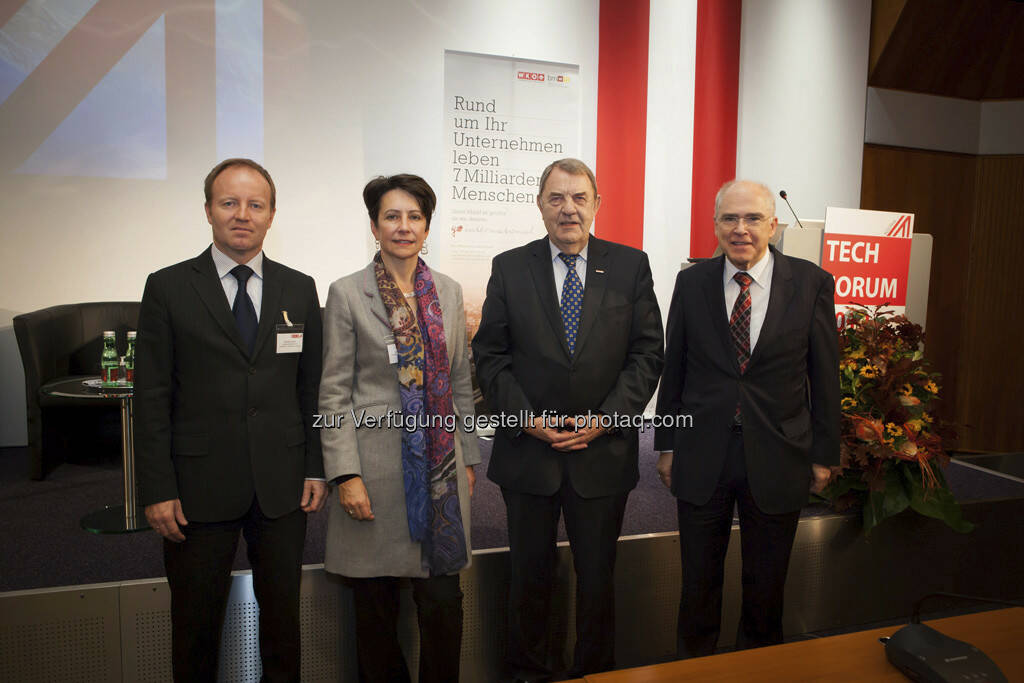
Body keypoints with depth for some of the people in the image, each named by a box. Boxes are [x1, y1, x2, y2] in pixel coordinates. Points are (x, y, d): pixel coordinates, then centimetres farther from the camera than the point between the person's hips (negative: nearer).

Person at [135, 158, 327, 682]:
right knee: (195, 619, 13)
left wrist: (315, 467, 3)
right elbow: (151, 397, -4)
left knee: (282, 610, 15)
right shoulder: (168, 288, -2)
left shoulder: (300, 289, 5)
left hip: (282, 485, 2)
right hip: (199, 486, -2)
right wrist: (157, 489, -7)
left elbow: (311, 387, 7)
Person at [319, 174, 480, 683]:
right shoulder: (347, 293, -2)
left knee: (443, 598, 6)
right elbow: (334, 392, -4)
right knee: (375, 602, 10)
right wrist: (346, 474, -10)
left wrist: (468, 459, 10)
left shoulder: (448, 292, 8)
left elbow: (461, 383, 12)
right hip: (377, 466, -2)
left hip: (441, 467, 3)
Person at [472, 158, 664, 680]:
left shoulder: (630, 266, 2)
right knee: (530, 576, 14)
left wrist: (607, 417, -11)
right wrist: (527, 417, -10)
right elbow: (489, 355, 1)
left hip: (603, 452, 0)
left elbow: (647, 353, 0)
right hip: (527, 451, 0)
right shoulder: (509, 268, 3)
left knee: (598, 577, 13)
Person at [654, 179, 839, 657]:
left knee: (766, 585, 17)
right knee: (698, 581, 14)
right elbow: (673, 370, 3)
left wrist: (824, 454, 3)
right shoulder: (691, 283, 0)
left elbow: (825, 375, 1)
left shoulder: (812, 283, -3)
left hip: (776, 460, 0)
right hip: (701, 458, 1)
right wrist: (666, 445, 4)